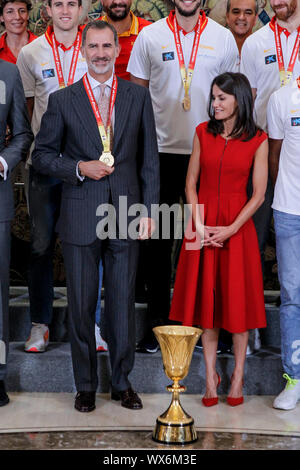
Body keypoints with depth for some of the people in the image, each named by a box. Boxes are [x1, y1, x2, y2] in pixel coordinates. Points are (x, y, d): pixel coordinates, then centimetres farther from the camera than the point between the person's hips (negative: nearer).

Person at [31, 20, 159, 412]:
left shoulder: (138, 97, 7)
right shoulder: (63, 100, 3)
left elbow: (149, 158, 8)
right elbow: (42, 155, 5)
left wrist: (149, 209, 2)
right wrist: (80, 168, -12)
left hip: (126, 215, 1)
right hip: (80, 218, -1)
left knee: (123, 302, 8)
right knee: (81, 305, 7)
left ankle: (122, 382, 22)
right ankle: (86, 385, 21)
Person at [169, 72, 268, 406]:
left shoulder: (257, 140, -3)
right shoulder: (203, 132, 4)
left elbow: (258, 195, -4)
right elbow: (191, 182, 5)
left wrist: (231, 228, -13)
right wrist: (198, 225, -7)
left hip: (237, 225, -2)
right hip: (203, 225, 2)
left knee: (237, 300, 3)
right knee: (206, 300, 6)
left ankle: (238, 375, 17)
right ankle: (211, 376, 16)